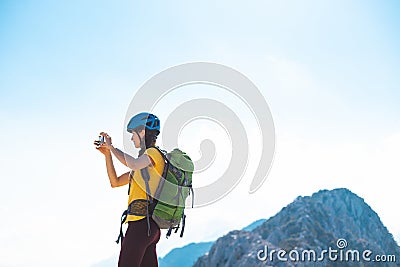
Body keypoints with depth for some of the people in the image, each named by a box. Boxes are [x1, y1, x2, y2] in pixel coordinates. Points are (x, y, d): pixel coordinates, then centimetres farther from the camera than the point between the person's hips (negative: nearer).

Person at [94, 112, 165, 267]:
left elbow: (133, 164, -26)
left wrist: (112, 147, -11)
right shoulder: (144, 164, 25)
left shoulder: (154, 153, -3)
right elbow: (115, 182, 26)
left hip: (142, 222, -9)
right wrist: (107, 154, 17)